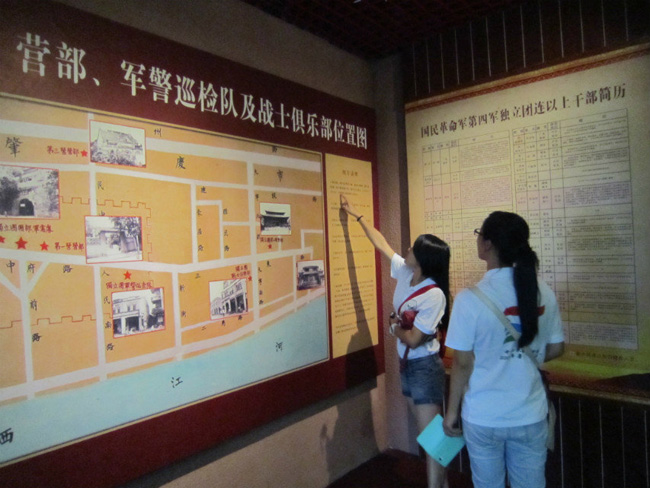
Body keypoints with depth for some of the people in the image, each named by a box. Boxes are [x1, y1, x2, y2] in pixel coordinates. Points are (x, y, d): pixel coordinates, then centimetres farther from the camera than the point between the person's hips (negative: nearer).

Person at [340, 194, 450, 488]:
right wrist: (356, 215, 17)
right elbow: (381, 243, 9)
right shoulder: (403, 272, -4)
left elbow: (413, 339, -24)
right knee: (425, 431, 17)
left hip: (425, 367, -8)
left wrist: (394, 327, -5)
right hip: (407, 364, 8)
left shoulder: (434, 295, -25)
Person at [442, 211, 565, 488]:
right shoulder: (543, 293, -7)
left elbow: (463, 363, -14)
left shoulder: (470, 299, -20)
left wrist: (451, 411, 0)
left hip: (484, 418, -3)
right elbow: (556, 349, 4)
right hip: (530, 415, 3)